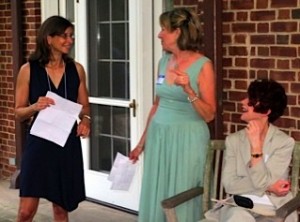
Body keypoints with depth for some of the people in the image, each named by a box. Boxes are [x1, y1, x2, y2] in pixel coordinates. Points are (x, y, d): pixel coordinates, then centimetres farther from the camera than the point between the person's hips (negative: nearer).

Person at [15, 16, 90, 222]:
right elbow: (19, 113, -1)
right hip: (39, 143, -2)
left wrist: (85, 120, -10)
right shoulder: (28, 70, -5)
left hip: (68, 144, 3)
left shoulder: (76, 69, 2)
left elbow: (84, 105, 12)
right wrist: (35, 107, -22)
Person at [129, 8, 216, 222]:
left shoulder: (203, 65, -12)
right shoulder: (164, 61, 7)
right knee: (155, 198, 12)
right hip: (158, 137, 6)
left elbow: (208, 115, -12)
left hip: (187, 139, -6)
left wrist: (188, 90, -26)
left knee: (181, 200, 3)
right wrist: (142, 142, 16)